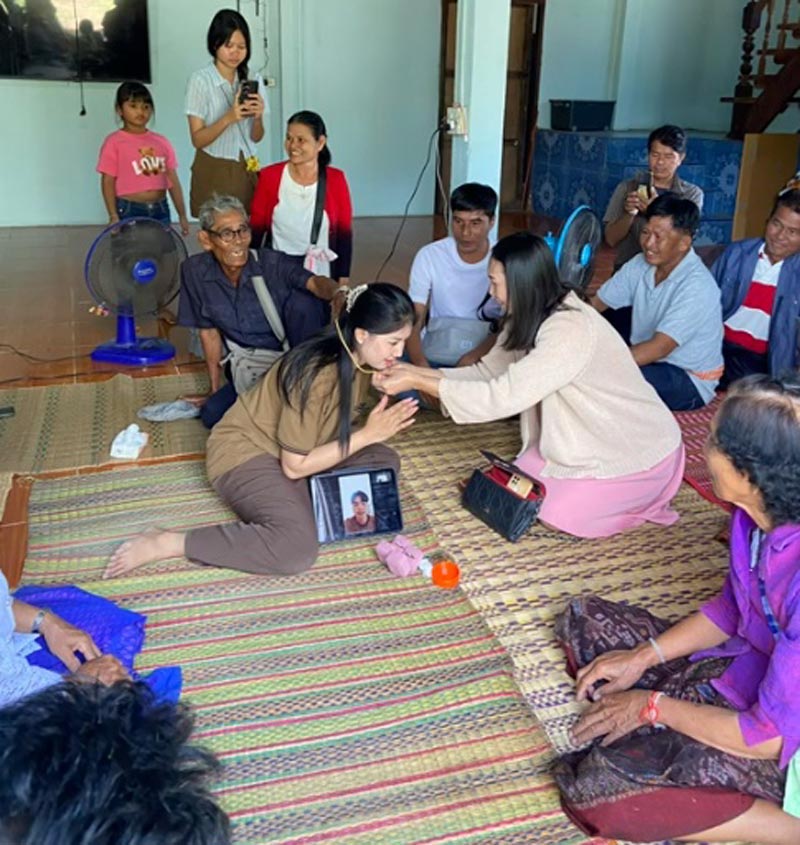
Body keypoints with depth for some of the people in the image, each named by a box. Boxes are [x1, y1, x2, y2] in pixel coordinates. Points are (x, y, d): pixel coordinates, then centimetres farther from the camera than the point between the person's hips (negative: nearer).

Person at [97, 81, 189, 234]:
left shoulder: (161, 142, 10)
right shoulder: (114, 142, -2)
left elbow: (173, 181, 11)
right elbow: (108, 182, -4)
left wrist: (182, 215, 8)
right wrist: (114, 216, -12)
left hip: (160, 210, 5)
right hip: (129, 211, -4)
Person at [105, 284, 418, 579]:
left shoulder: (358, 358, -6)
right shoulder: (316, 374, -30)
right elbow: (295, 466, -23)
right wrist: (367, 434, -22)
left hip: (300, 448, 9)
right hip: (245, 451, -9)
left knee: (385, 461, -2)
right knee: (297, 548, -32)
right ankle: (164, 542, -19)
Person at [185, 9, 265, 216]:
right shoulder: (200, 80, -8)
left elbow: (256, 137, 7)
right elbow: (198, 139, -11)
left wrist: (258, 117, -14)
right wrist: (228, 117, -25)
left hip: (246, 170, 4)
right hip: (214, 172, -4)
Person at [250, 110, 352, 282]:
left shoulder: (335, 180, -5)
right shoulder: (269, 176, -4)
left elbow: (344, 232, -1)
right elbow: (256, 228, 1)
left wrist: (343, 279, -1)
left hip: (321, 274, 0)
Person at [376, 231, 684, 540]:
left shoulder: (569, 331, -34)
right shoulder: (531, 316, -5)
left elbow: (502, 396, -37)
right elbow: (488, 372, -2)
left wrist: (416, 383, -33)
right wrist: (416, 371, -12)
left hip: (639, 451, -8)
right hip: (594, 437, 8)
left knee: (552, 513, -12)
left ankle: (637, 497, 8)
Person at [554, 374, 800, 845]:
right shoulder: (761, 512, -12)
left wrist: (653, 706, -14)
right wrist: (642, 657, -1)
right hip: (749, 665, 8)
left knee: (597, 790, -21)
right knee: (586, 619, 10)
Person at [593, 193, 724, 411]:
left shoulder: (697, 286, -23)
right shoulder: (640, 265, -2)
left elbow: (659, 348, -31)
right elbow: (594, 304, -2)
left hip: (689, 381, -6)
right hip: (646, 360, 6)